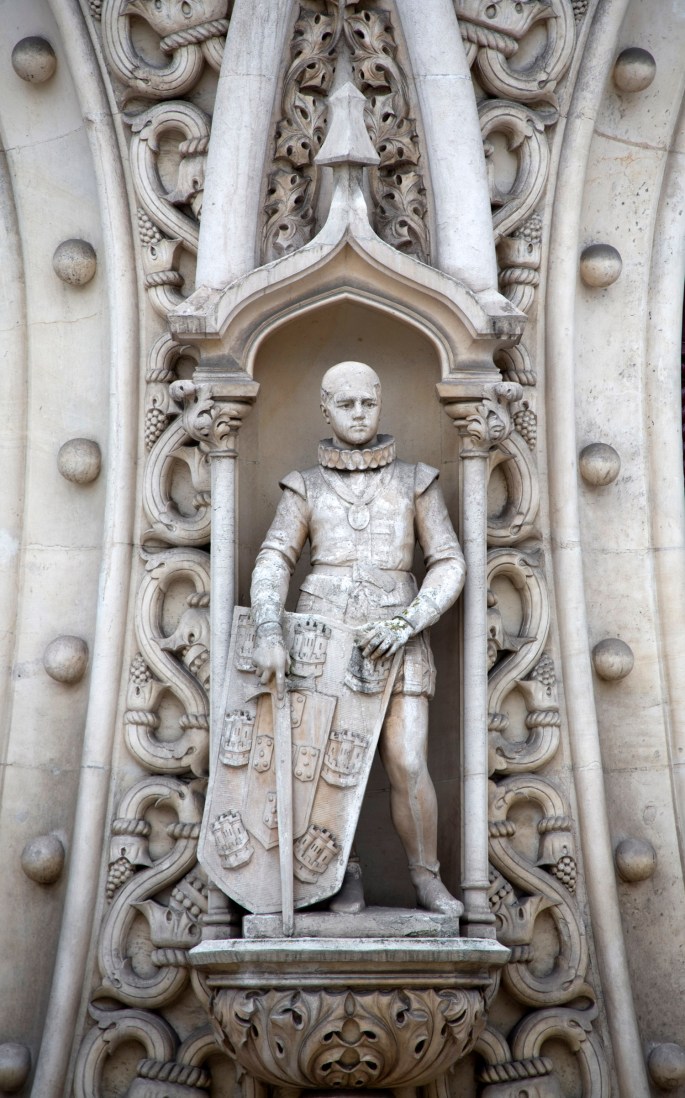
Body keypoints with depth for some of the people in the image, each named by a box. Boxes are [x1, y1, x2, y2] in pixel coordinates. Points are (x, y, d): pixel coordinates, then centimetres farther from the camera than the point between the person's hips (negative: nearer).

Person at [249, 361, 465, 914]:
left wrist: (406, 624, -13)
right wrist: (269, 635, -21)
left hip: (394, 641, 0)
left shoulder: (416, 481, 9)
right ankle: (346, 879, 16)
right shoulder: (306, 488, 9)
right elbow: (274, 564, -3)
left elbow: (449, 565, 4)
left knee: (409, 768, -10)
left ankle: (429, 882, 6)